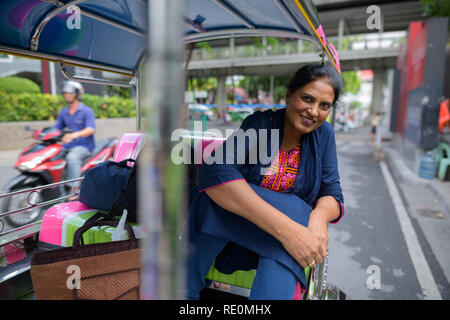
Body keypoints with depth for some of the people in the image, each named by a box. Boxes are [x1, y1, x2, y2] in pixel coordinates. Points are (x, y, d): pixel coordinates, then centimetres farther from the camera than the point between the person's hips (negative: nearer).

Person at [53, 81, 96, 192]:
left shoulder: (87, 111, -5)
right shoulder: (63, 112, 15)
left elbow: (91, 129, -20)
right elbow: (56, 128, 16)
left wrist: (74, 135, -37)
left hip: (84, 145, -7)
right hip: (67, 146, 7)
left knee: (72, 157, -35)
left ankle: (73, 188, -36)